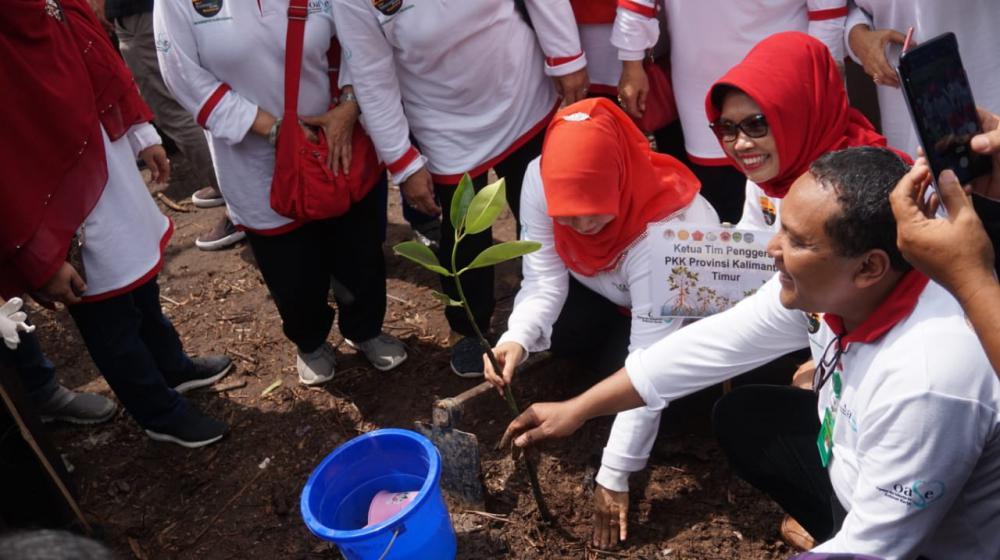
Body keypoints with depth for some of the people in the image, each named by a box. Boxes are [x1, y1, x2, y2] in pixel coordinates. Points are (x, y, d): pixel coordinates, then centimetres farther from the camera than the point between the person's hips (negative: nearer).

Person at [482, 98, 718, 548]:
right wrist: (516, 339, -47)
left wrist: (614, 475, -36)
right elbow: (544, 280, -25)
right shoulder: (540, 178, -30)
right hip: (605, 292, 4)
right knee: (547, 327, -21)